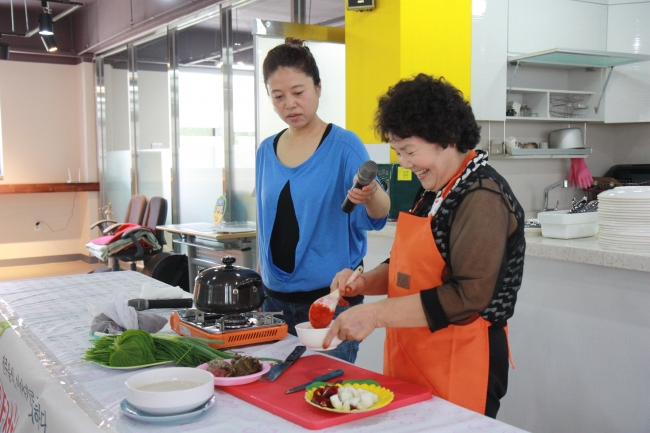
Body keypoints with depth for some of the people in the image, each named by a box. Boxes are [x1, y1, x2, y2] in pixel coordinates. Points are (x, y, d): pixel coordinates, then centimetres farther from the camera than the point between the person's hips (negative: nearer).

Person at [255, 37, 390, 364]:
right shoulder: (266, 151, 7)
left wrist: (371, 195, -39)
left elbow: (377, 215, -17)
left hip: (330, 299, -5)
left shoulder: (343, 146, -9)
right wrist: (260, 282, 14)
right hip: (276, 298, 5)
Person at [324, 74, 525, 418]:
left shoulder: (483, 198, -16)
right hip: (409, 362, 8)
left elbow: (468, 296, -23)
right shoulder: (431, 191, 10)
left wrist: (376, 314, -23)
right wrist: (365, 283, 0)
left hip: (458, 368, -8)